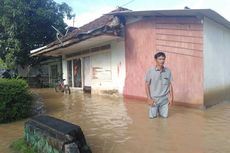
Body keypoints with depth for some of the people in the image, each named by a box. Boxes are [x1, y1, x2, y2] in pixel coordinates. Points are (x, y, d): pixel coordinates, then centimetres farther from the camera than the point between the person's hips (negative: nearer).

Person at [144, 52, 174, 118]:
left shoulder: (168, 71, -3)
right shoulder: (150, 71, -10)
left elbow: (170, 84, 4)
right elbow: (147, 85, -6)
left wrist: (171, 97, 1)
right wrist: (149, 98, -9)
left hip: (164, 98, 2)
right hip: (154, 98, -2)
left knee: (164, 116, 6)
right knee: (152, 116, 3)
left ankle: (159, 110, 37)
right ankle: (156, 109, 36)